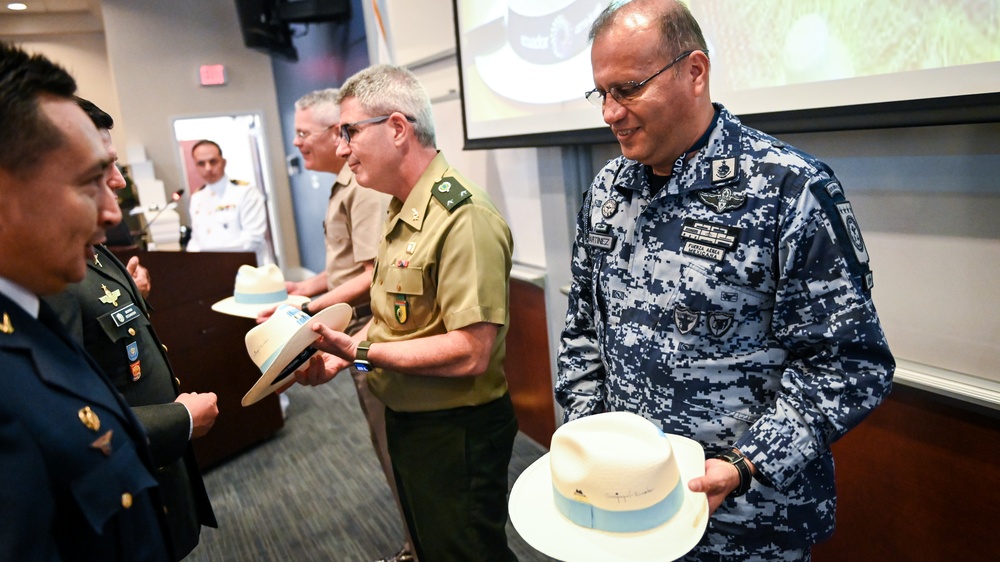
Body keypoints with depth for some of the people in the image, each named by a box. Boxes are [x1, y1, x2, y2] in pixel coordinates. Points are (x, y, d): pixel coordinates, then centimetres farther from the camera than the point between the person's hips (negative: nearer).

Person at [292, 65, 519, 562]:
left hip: (455, 432, -8)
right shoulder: (402, 211, 6)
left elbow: (471, 352, -28)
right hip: (407, 421, 9)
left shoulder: (462, 218, -25)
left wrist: (362, 352, -22)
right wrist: (342, 353, -1)